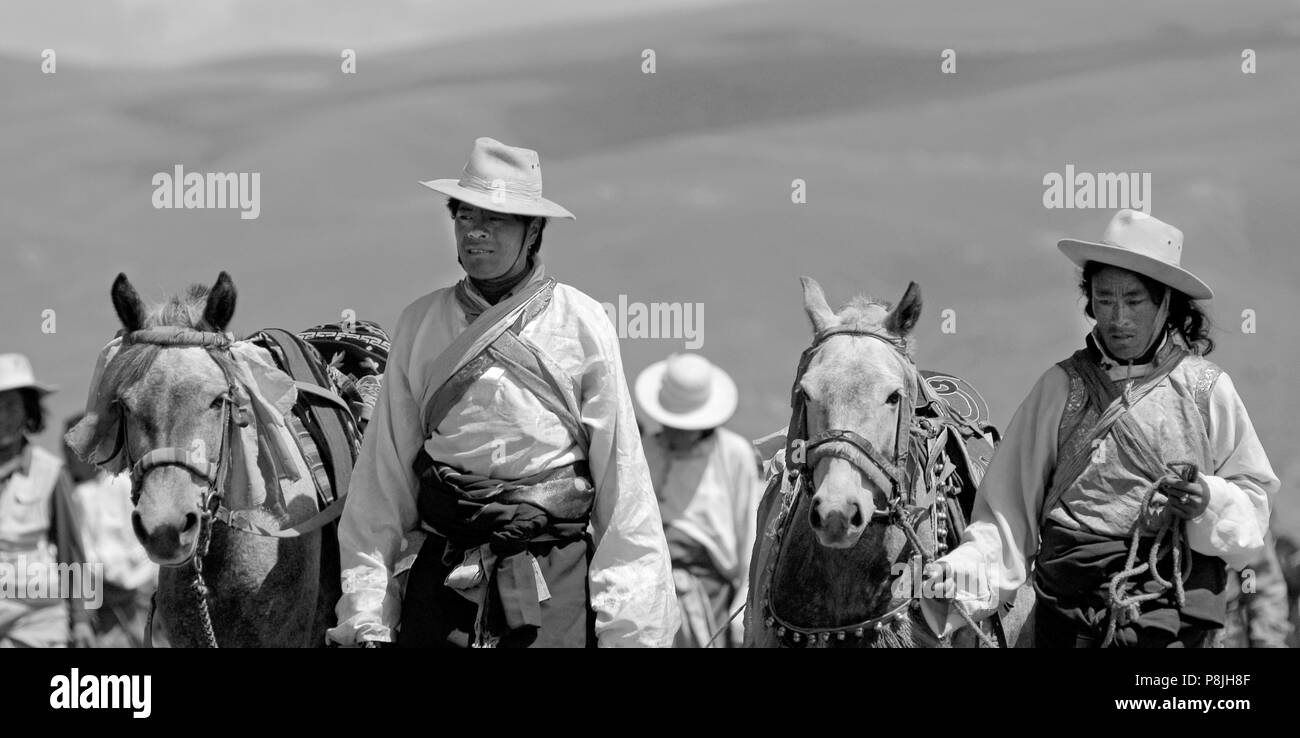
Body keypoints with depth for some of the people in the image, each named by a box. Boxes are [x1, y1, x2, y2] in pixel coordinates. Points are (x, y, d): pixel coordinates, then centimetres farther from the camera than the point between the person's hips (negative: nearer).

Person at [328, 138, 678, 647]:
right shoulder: (419, 326, 6)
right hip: (441, 580, 2)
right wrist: (365, 615, -2)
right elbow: (384, 473, 5)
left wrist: (628, 625, -8)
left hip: (556, 585, -2)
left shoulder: (582, 324, 0)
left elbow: (620, 474, -2)